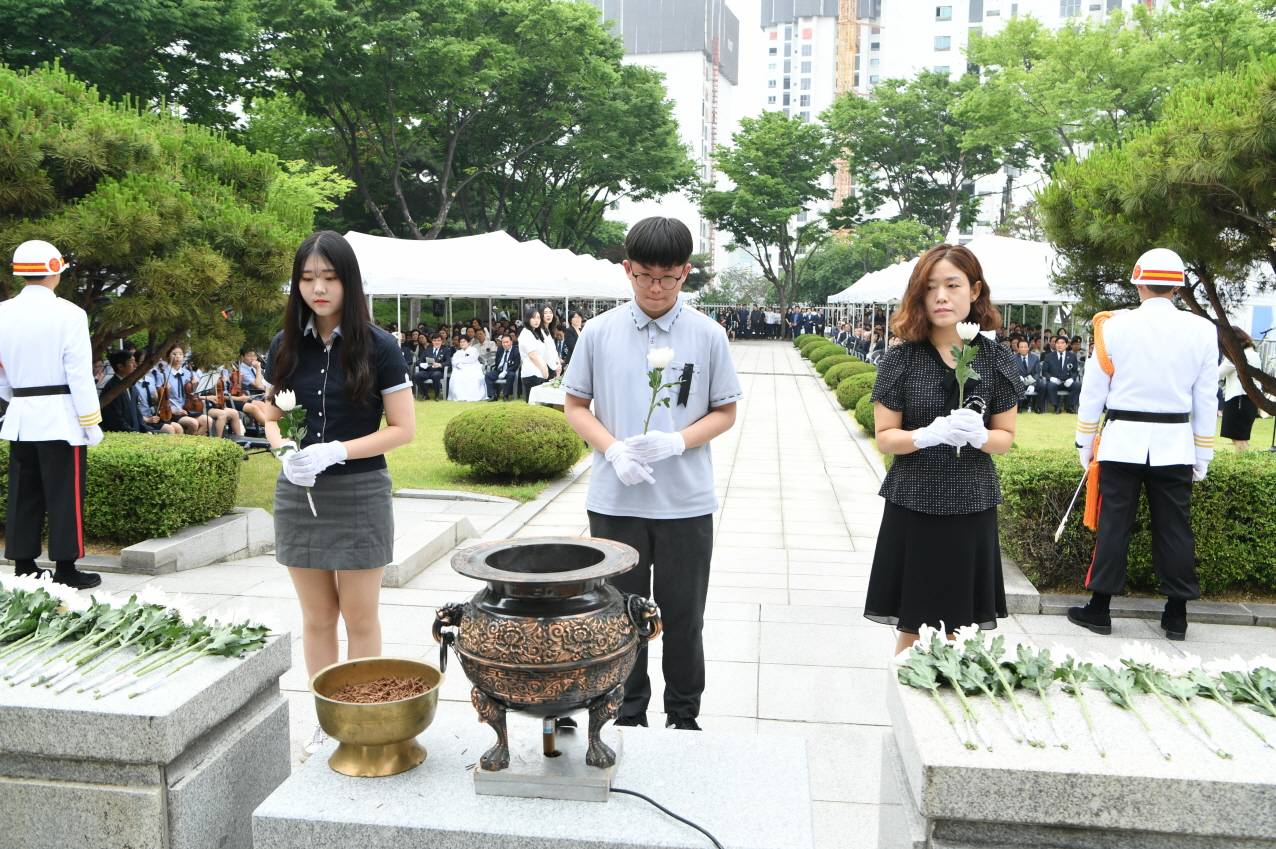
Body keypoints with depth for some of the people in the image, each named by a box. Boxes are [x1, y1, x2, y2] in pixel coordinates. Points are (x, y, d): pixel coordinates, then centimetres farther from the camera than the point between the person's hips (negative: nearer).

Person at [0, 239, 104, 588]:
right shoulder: (68, 314, -11)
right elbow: (80, 373, -12)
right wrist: (91, 423, -8)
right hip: (60, 417, -6)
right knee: (64, 494, 0)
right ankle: (65, 568, 4)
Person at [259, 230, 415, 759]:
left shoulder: (376, 347, -8)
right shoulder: (286, 345, 4)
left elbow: (403, 428, -9)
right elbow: (272, 417, 14)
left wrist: (335, 452, -20)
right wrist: (285, 451, -8)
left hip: (359, 494, -4)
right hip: (298, 494, 4)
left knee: (360, 617, 7)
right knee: (316, 618, 13)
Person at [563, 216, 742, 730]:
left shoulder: (707, 335, -2)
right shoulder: (601, 332, 0)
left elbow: (725, 413, 3)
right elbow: (576, 407, 6)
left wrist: (675, 442, -15)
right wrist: (614, 451, -13)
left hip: (687, 504, 0)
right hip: (615, 502, 1)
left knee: (683, 617, 11)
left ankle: (683, 717, 31)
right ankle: (628, 717, 30)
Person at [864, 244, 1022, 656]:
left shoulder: (996, 359, 1)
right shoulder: (900, 359, -4)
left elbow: (1006, 437, 6)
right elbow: (884, 437, -3)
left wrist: (979, 435, -16)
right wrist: (929, 435, -22)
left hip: (972, 510, 2)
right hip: (913, 509, -1)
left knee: (961, 631, 9)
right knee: (912, 630, 6)